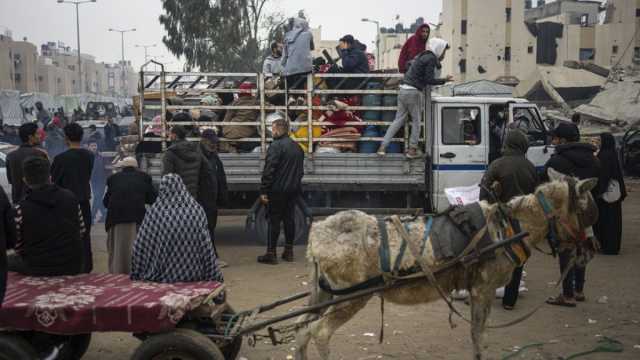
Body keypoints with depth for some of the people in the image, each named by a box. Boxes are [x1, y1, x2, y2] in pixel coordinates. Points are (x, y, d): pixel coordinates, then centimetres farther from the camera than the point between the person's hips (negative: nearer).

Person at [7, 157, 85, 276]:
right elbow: (82, 231, 5)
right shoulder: (70, 197, -3)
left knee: (9, 260, 24)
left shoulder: (21, 208, -13)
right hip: (73, 266, 3)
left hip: (38, 270, -2)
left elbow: (17, 246, -6)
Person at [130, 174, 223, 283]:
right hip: (192, 274, 0)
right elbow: (206, 246, -9)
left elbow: (140, 247, -5)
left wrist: (137, 274, 7)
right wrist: (216, 277, -2)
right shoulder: (197, 210, -8)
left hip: (161, 275, 0)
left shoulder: (154, 212, -9)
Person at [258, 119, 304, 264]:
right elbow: (300, 169, 20)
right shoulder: (297, 146, 13)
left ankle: (271, 253, 0)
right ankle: (289, 251, 17)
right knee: (289, 218, 12)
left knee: (274, 220, -2)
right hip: (294, 189, 7)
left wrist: (263, 191, -16)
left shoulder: (276, 146, -14)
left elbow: (269, 171, -18)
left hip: (278, 190, -7)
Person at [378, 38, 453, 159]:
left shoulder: (422, 56, 18)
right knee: (416, 121, 7)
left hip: (403, 90, 8)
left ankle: (382, 147, 3)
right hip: (413, 92, -8)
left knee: (398, 120, 9)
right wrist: (444, 80, -6)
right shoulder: (431, 59, -9)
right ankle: (412, 150, 12)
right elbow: (429, 80, -13)